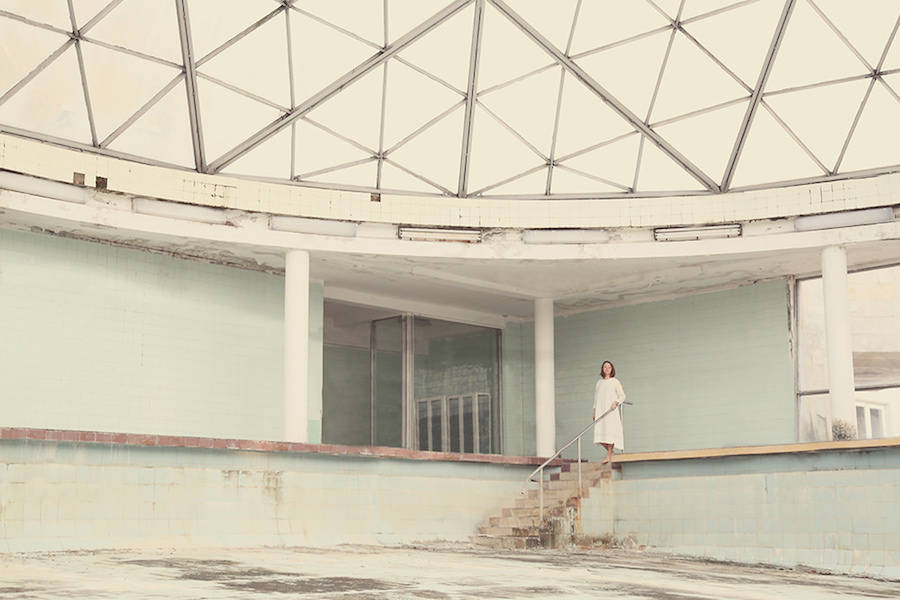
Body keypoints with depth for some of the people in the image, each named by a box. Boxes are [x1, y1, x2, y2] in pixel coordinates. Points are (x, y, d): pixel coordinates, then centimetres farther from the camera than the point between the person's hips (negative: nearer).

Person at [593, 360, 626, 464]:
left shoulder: (615, 381, 4)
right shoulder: (599, 383, 17)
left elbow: (622, 396, 1)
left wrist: (615, 402, -17)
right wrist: (594, 411, 12)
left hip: (611, 410, -4)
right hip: (600, 411, 4)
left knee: (609, 432, -11)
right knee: (599, 433, -4)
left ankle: (609, 456, -7)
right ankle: (610, 451, 15)